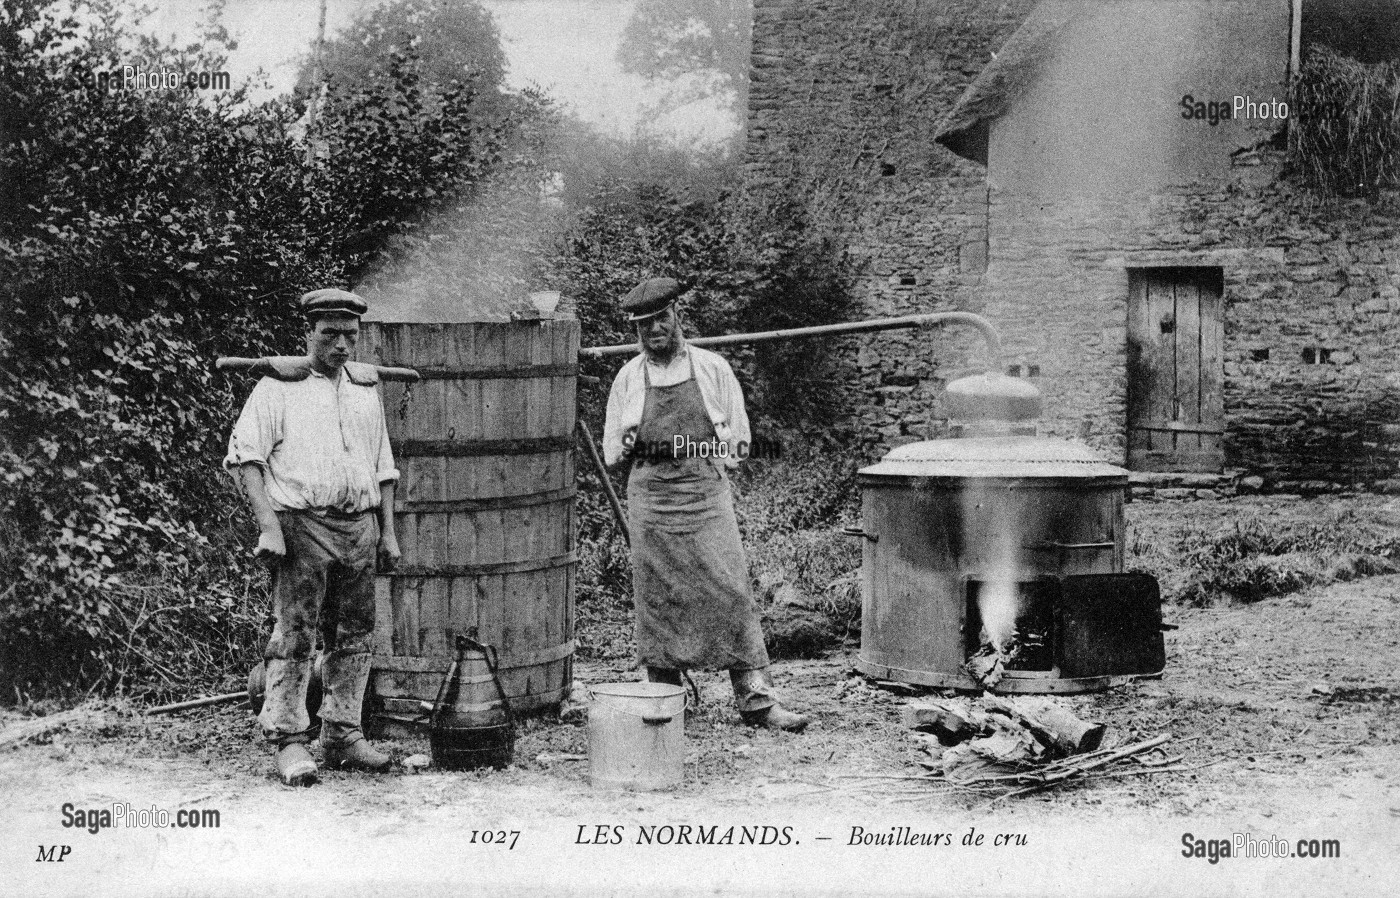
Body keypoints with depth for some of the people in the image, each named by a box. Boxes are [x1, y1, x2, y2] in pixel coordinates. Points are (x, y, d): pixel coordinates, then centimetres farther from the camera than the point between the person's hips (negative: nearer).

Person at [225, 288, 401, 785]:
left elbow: (382, 466, 23)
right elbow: (244, 455, -6)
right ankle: (288, 741, -2)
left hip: (360, 526, 5)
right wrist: (268, 525, -15)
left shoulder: (365, 388, 18)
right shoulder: (278, 386, 0)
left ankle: (343, 734, 16)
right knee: (294, 634, -8)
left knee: (353, 635, 7)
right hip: (301, 525, -5)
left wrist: (388, 533, 16)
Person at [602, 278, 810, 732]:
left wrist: (713, 451, -2)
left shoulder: (713, 369, 7)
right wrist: (628, 447, -1)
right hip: (650, 496, 1)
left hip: (706, 491, -1)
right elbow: (611, 451, 17)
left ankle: (756, 699, -8)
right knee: (657, 597, 1)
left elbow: (738, 436, 12)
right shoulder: (628, 378, 11)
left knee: (731, 589, -8)